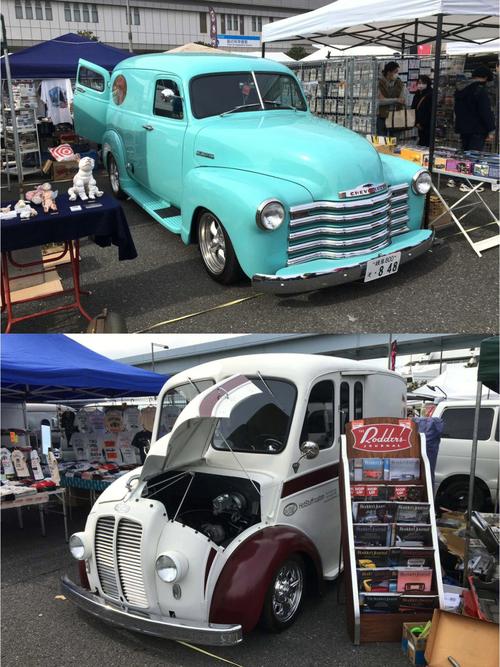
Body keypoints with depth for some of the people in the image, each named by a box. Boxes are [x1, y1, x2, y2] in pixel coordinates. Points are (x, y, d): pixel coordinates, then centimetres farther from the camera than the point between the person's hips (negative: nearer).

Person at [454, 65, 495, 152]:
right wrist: (491, 130, -11)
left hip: (462, 128, 8)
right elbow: (486, 112, -16)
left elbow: (457, 110, 21)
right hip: (477, 131, -8)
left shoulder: (460, 89, 14)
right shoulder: (480, 90, -13)